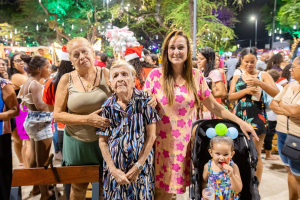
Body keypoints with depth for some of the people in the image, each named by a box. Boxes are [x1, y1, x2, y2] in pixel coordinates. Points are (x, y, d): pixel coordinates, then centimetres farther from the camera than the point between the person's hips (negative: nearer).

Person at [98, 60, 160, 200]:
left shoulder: (144, 101, -10)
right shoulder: (108, 107, -5)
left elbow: (151, 136, -10)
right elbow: (102, 141, -1)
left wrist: (138, 166, -12)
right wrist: (113, 170, -10)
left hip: (141, 165, -1)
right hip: (115, 167, 2)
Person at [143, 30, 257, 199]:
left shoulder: (196, 75, 2)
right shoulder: (156, 75, -4)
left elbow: (214, 106, 6)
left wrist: (241, 122, 3)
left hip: (185, 143, 2)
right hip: (161, 143, -1)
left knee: (176, 186, 7)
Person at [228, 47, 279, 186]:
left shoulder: (263, 75, 3)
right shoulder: (237, 77, 11)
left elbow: (276, 93, -7)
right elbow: (230, 96, 1)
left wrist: (259, 83, -21)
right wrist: (246, 91, -14)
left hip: (257, 117, -3)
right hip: (239, 116, 3)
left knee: (256, 154, -1)